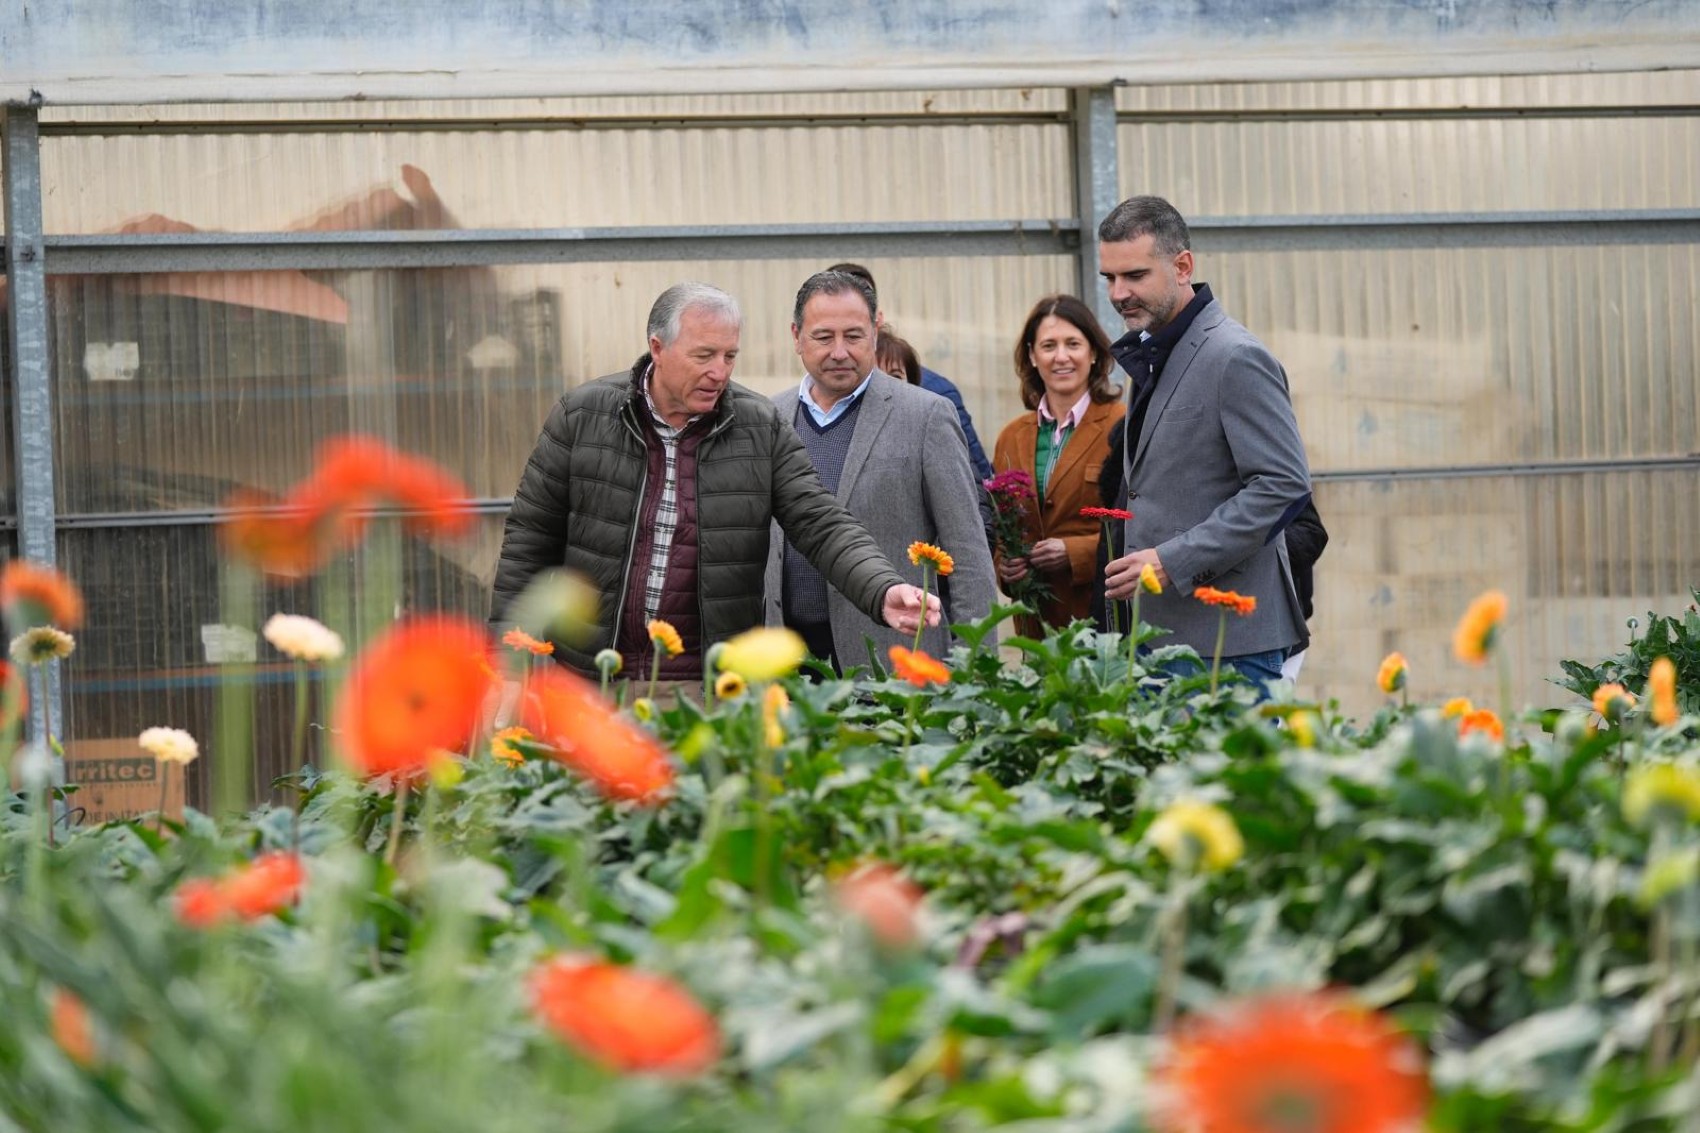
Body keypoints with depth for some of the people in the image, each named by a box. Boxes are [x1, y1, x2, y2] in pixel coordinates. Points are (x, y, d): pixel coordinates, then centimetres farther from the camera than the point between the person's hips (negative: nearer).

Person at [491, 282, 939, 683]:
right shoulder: (581, 416, 1)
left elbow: (822, 526, -2)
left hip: (713, 685, 1)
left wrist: (885, 593, -21)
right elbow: (532, 536, 5)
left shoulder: (763, 429, 2)